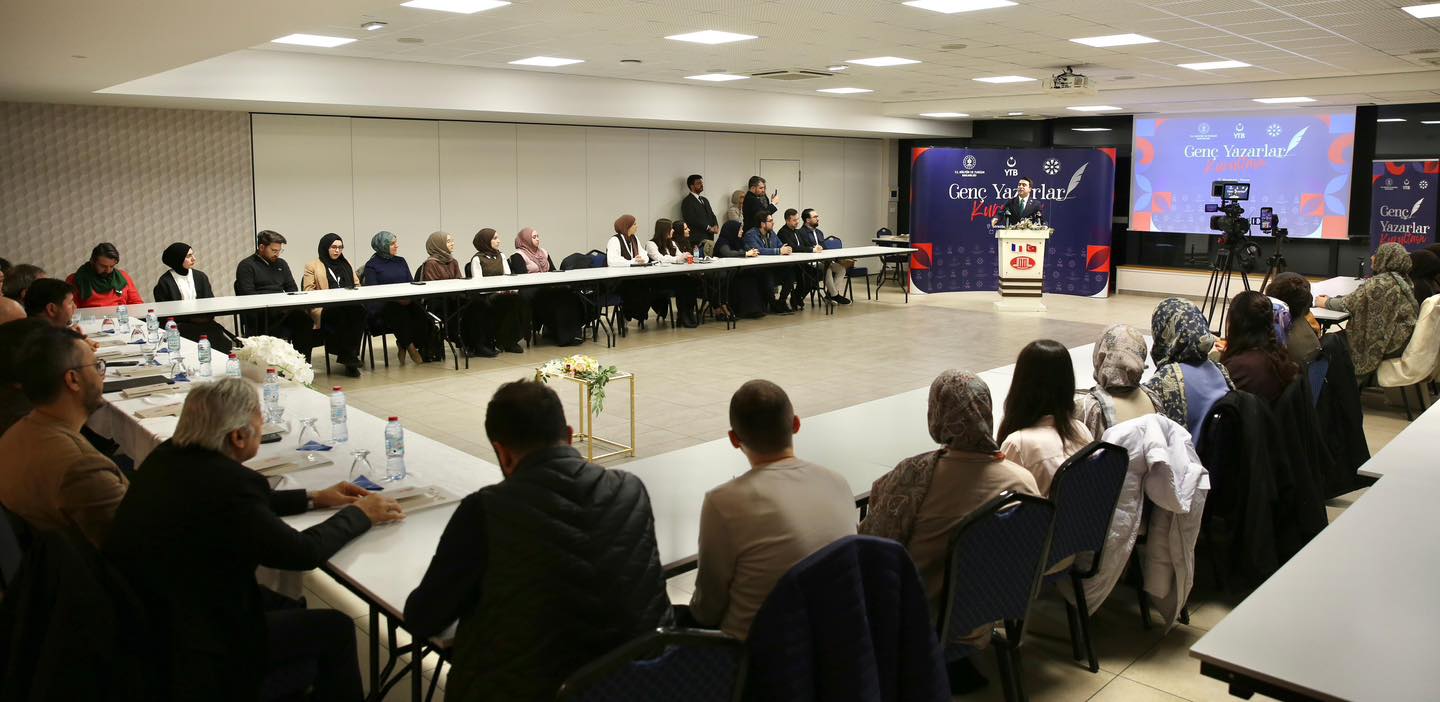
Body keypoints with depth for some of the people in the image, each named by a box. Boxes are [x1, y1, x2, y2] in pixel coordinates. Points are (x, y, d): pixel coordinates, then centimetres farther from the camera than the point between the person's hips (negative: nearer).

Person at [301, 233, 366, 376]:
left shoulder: (346, 263, 29)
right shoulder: (312, 266, 15)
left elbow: (357, 284, 27)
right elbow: (308, 291, 5)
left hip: (349, 304, 3)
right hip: (325, 309, -3)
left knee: (359, 310, -34)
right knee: (342, 313, -38)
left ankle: (350, 355, -33)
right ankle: (349, 358, -30)